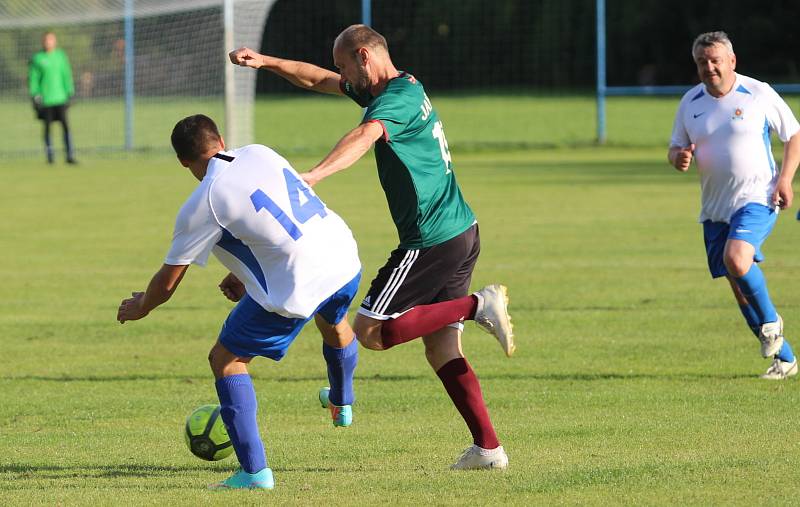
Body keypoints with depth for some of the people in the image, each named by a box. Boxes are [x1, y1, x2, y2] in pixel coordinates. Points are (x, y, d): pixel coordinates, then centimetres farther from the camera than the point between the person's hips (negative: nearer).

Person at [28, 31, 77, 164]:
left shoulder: (61, 56, 6)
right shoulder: (37, 59, 2)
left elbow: (67, 75, 10)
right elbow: (33, 78, 4)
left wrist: (70, 93, 6)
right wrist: (35, 95, -3)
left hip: (60, 97, 1)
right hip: (45, 99, -1)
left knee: (65, 125, -7)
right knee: (47, 127, 3)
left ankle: (70, 155, -7)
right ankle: (50, 156, 12)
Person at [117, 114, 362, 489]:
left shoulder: (202, 205, -6)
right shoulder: (259, 154, 11)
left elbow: (168, 281, 4)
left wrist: (139, 309, 24)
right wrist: (246, 274, 31)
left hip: (297, 288, -7)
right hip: (346, 260, 7)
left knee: (226, 359, 9)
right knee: (333, 321, 40)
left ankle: (254, 470, 0)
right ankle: (341, 405, 67)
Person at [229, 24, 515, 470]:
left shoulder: (400, 96, -14)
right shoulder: (400, 90, 16)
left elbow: (364, 137, -36)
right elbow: (318, 81, 26)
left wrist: (313, 176, -50)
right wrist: (267, 63, 16)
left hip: (432, 241, -10)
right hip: (462, 233, 10)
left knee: (371, 331, -6)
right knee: (442, 350, 9)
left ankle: (480, 307, -14)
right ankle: (488, 447, 4)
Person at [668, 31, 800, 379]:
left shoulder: (758, 94, -6)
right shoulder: (690, 102, 7)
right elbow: (675, 149, 15)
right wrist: (679, 158, -10)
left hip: (756, 198, -6)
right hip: (714, 207, 6)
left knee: (736, 259, -30)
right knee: (739, 286, 5)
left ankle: (771, 322, -5)